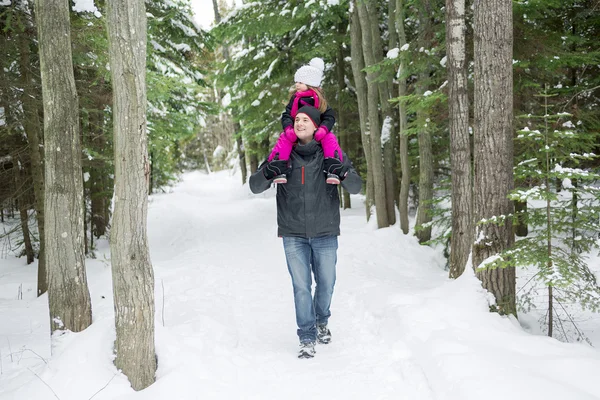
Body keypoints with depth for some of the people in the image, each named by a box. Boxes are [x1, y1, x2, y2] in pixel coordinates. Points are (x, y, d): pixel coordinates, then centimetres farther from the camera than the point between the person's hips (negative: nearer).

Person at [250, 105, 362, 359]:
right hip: (293, 235, 0)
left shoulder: (331, 155, -1)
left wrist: (343, 173, -26)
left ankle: (321, 322, 39)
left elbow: (356, 187, -3)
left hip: (325, 234, 0)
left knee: (326, 284, 11)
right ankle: (307, 339, 8)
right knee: (301, 287, -2)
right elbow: (255, 187, 1)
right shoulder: (283, 155, 1)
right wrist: (267, 173, -22)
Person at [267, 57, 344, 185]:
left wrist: (323, 129, -30)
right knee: (284, 139, -29)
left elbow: (330, 117, -8)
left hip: (316, 134, -1)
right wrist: (288, 129, -26)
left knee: (330, 138, -30)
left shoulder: (319, 100, 0)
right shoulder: (295, 99, 5)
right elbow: (286, 115, -4)